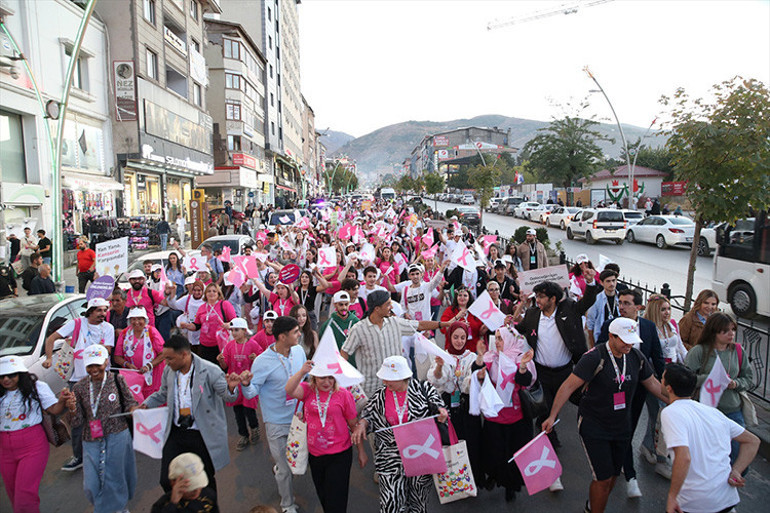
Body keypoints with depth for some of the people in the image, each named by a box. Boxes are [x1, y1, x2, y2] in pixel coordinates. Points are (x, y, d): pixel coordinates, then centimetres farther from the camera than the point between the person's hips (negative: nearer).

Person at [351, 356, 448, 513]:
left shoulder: (421, 388, -5)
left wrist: (441, 410, -19)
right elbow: (369, 415, 9)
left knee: (419, 498, 15)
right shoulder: (380, 395, 1)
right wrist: (362, 424, -10)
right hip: (391, 457, 0)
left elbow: (436, 402, 3)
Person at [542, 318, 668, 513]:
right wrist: (552, 416, -22)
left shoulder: (636, 356, -3)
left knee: (613, 475, 15)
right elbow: (569, 386, -21)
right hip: (593, 426, -6)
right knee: (603, 478, -6)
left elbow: (652, 383, 14)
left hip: (621, 425, 6)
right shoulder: (595, 357, -22)